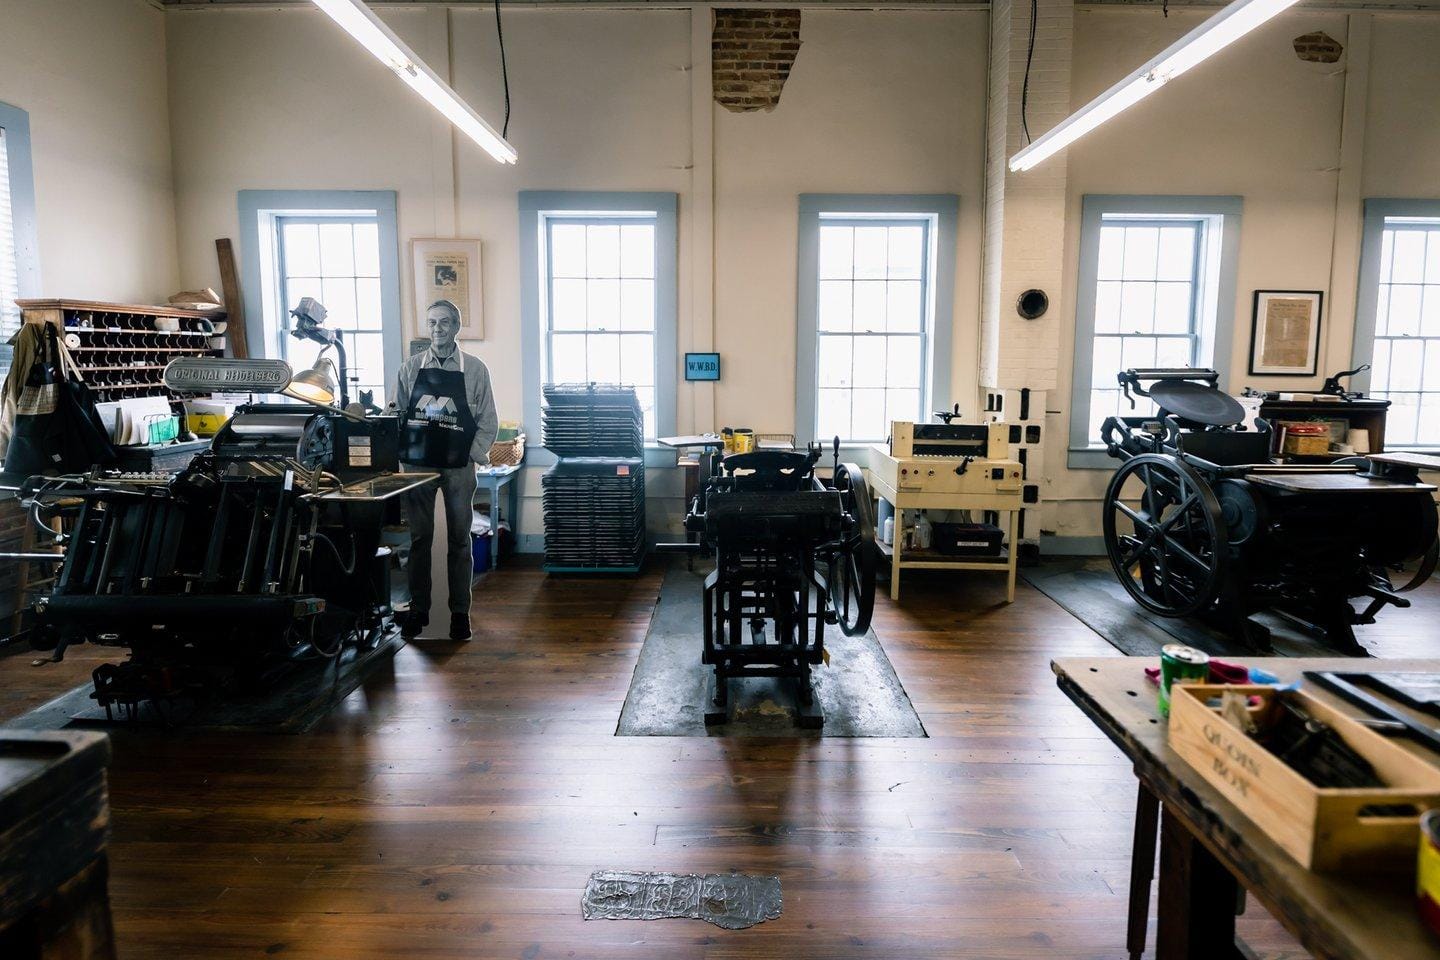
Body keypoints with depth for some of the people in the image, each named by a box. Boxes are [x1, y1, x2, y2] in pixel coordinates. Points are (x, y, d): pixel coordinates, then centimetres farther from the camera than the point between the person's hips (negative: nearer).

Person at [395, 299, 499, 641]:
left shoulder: (475, 369, 2)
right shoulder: (411, 367, 6)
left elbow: (488, 421, 3)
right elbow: (397, 414, 9)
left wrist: (473, 456, -6)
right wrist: (400, 456, 0)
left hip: (458, 467, -1)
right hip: (417, 465, 1)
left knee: (459, 541, 4)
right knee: (419, 538, 7)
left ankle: (460, 612, 12)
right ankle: (418, 609, 17)